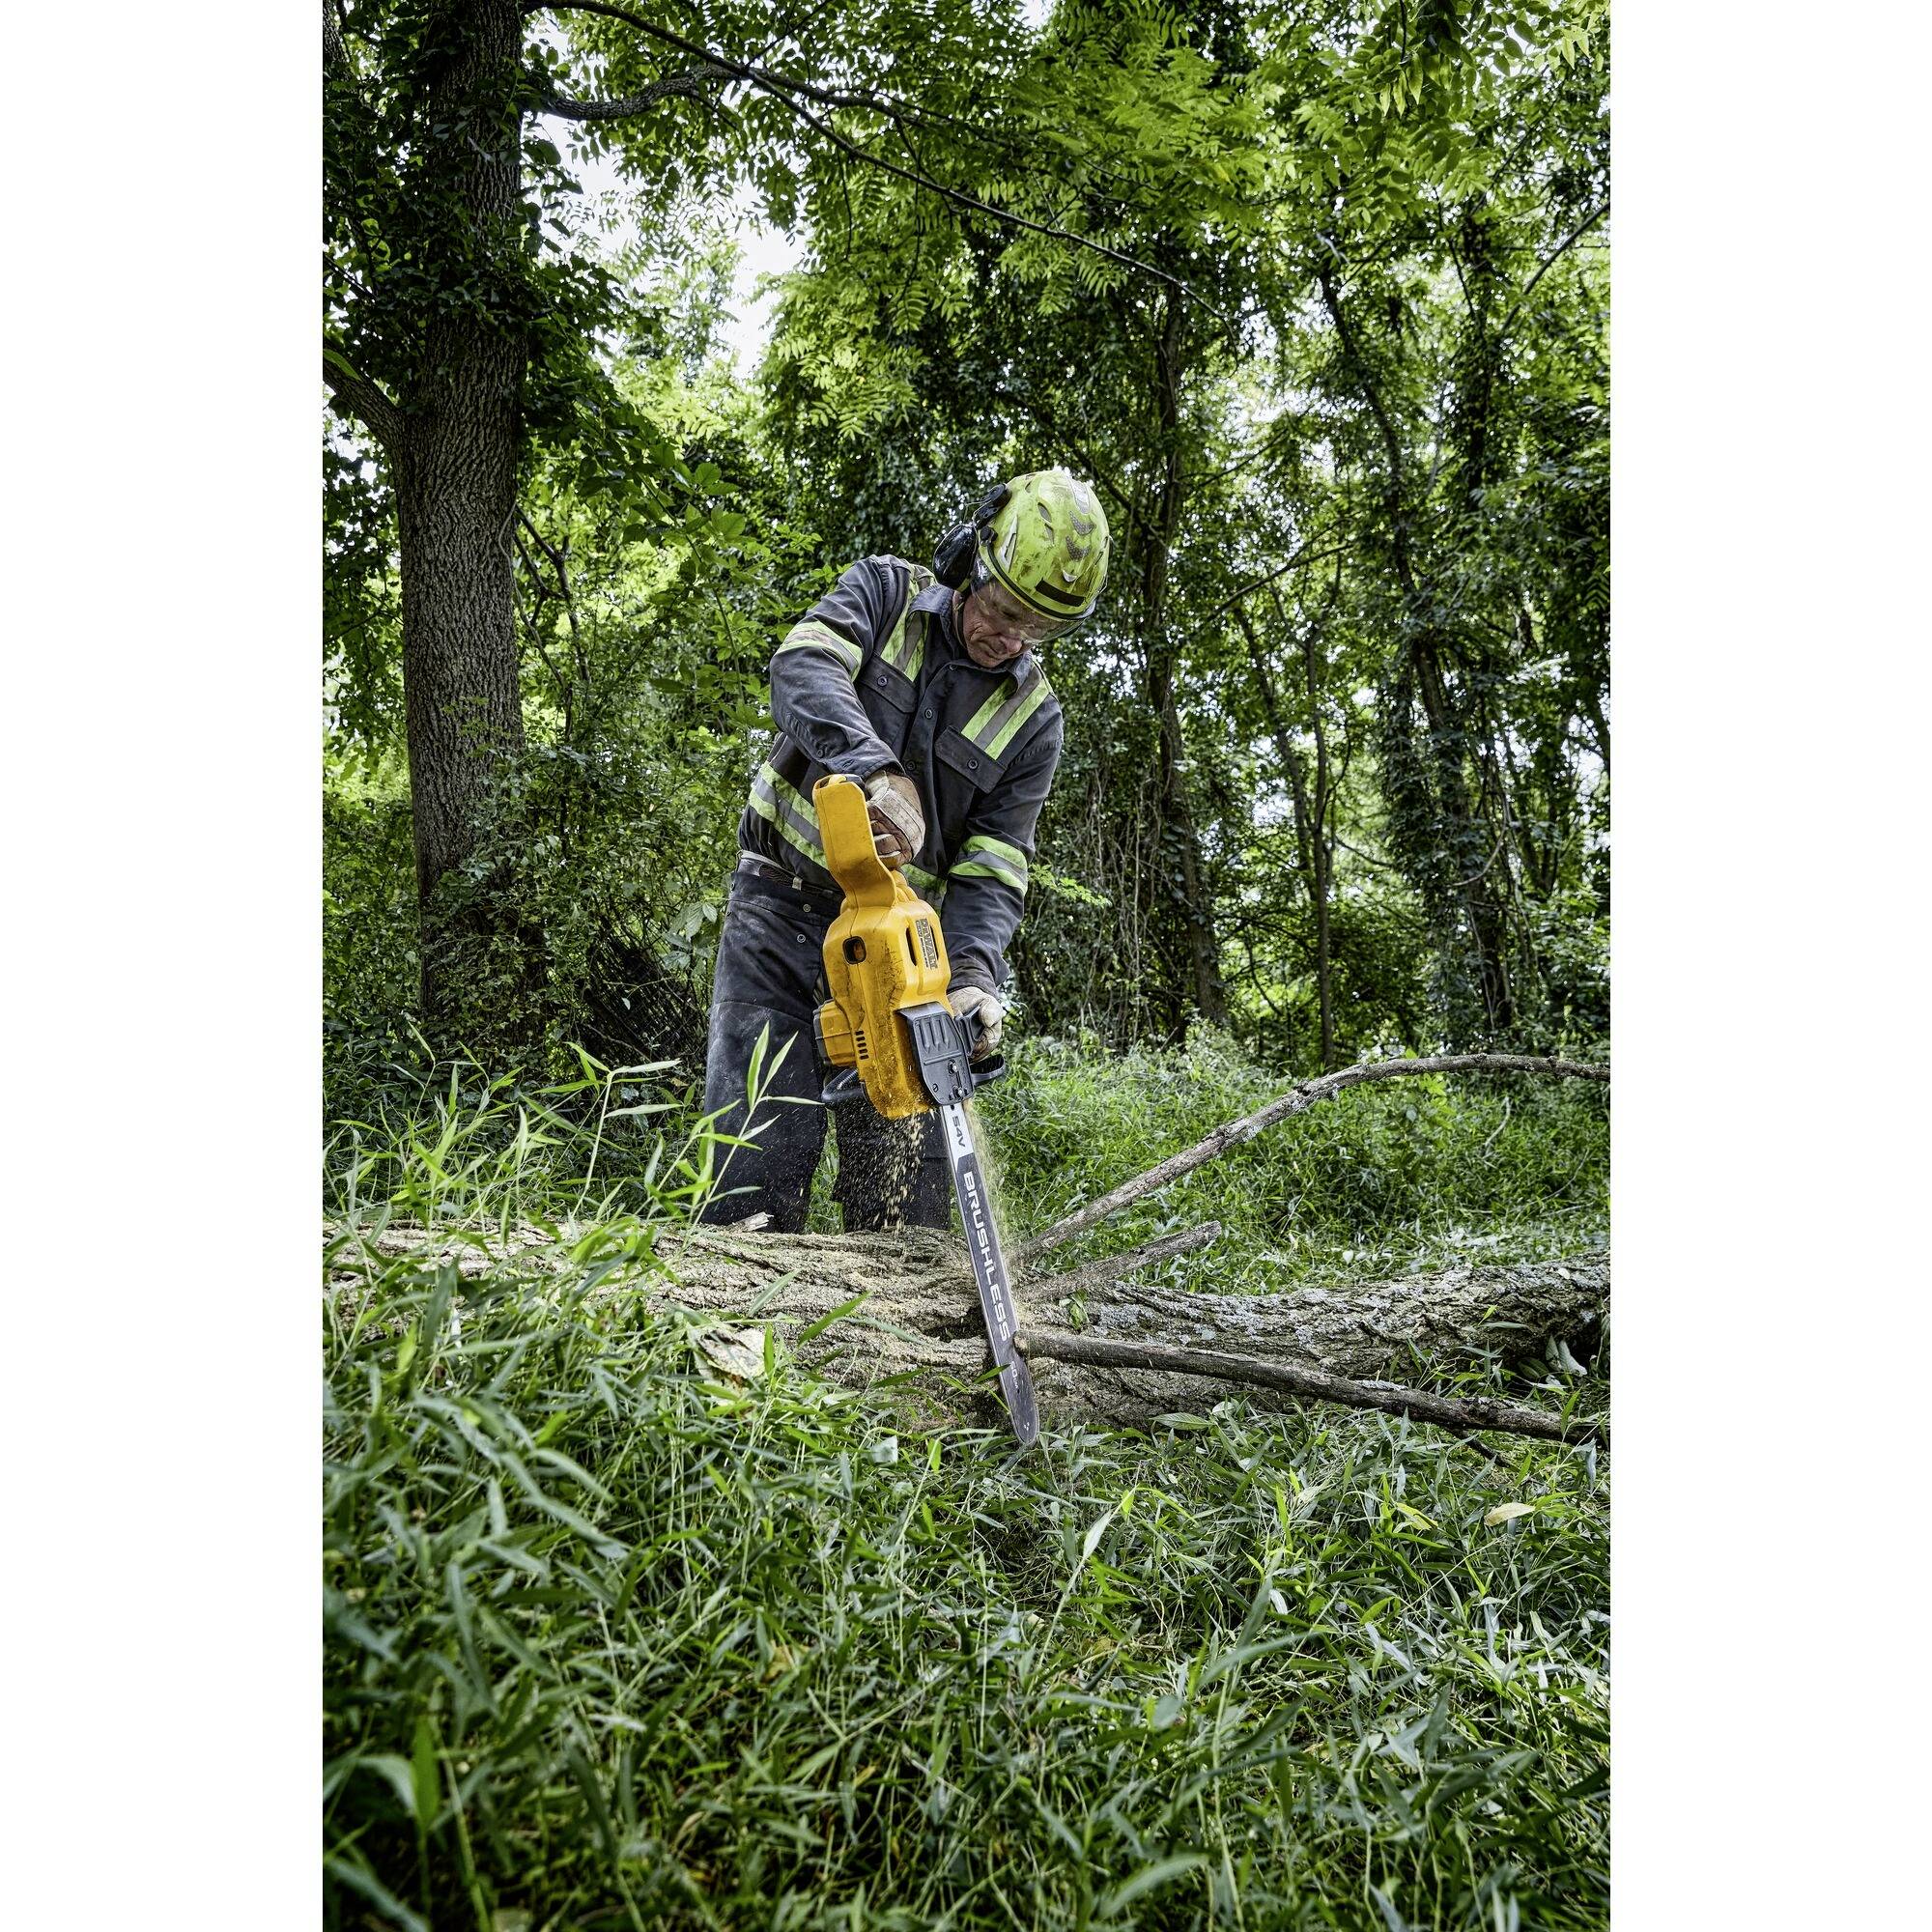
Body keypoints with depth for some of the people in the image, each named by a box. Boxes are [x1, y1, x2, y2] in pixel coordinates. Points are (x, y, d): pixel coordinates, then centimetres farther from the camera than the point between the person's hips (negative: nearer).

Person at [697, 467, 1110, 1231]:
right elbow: (802, 668, -22)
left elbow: (994, 866, -6)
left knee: (909, 1161, 1)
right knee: (761, 1149, -9)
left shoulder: (1033, 719, 0)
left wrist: (975, 975, -24)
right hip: (780, 909, -2)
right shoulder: (884, 591, -2)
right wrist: (879, 771, -40)